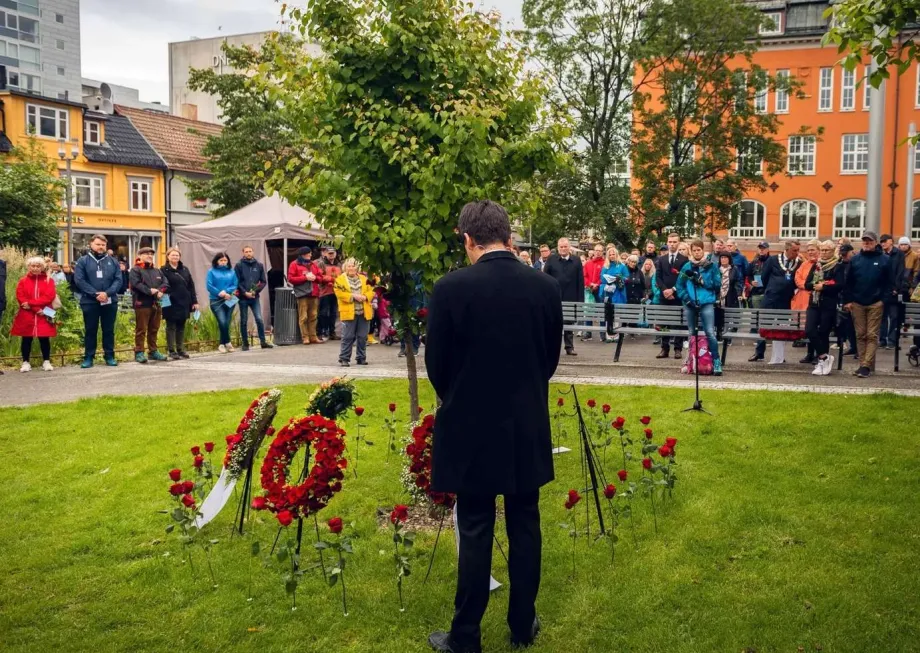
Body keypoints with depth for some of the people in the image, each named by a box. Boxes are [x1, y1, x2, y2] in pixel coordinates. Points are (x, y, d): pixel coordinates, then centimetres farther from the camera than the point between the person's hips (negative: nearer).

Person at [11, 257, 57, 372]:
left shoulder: (49, 280, 5)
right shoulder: (23, 281, 6)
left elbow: (49, 297, -8)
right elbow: (21, 298, -3)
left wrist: (30, 303, -15)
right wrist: (36, 309, -14)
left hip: (44, 316, -1)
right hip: (26, 316, 1)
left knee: (44, 339, 2)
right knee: (26, 339, 4)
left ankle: (46, 361, 11)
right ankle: (25, 362, 10)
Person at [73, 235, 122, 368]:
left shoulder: (112, 261, 9)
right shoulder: (83, 261, 2)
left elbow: (118, 280, 1)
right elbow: (79, 280, -8)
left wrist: (107, 293, -16)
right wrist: (95, 294, -17)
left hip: (110, 301, 2)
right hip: (90, 302, -2)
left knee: (109, 330, 8)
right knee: (90, 330, 5)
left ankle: (110, 356, 15)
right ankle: (88, 357, 11)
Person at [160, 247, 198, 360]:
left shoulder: (184, 270, 13)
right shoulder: (164, 270, -3)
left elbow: (191, 286, 12)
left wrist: (194, 301, 7)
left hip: (184, 303, 5)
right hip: (171, 304, -5)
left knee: (181, 327, 11)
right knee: (171, 327, 2)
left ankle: (181, 349, 18)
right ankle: (172, 351, 5)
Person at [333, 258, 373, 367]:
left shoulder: (364, 279, 13)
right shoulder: (340, 279, 1)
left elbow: (371, 291, 9)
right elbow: (339, 293, -10)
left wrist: (365, 297, -11)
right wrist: (353, 296, -17)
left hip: (364, 312, 4)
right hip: (349, 312, -4)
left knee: (363, 336, 7)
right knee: (348, 337, -4)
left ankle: (361, 358, 18)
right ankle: (344, 359, 3)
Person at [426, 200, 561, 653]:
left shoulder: (452, 288, -14)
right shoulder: (546, 288, -3)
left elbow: (436, 363, -6)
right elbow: (551, 357, 7)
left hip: (471, 428, -3)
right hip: (528, 428, 3)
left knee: (475, 533, 5)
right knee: (525, 528, 13)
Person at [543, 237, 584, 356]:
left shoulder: (576, 261, 3)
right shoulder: (551, 260, 2)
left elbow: (581, 281, 2)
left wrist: (580, 299, -3)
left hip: (571, 298, 1)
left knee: (569, 323, 8)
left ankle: (569, 347, 15)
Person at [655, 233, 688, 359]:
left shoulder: (684, 259, 2)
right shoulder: (661, 259, 12)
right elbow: (658, 277, 6)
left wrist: (673, 290, -13)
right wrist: (664, 290, -9)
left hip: (678, 296, -3)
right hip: (664, 295, 3)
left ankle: (678, 349, 3)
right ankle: (665, 348, 9)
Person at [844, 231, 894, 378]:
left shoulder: (883, 260, 0)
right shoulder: (855, 259, 7)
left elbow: (889, 283, 1)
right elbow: (848, 282, 6)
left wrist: (884, 299, -8)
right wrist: (848, 300, 0)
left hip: (875, 304, -3)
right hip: (857, 303, 3)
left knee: (872, 335, -3)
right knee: (860, 335, 5)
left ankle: (867, 366, -5)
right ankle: (863, 364, 11)